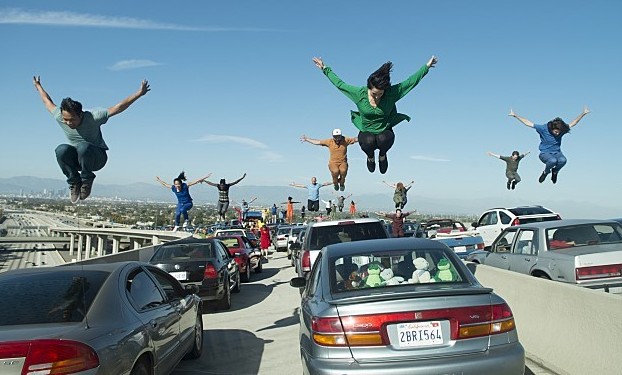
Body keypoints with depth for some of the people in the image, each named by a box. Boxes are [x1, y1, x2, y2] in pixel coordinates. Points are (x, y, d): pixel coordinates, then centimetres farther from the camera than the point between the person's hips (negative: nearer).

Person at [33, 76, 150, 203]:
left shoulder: (93, 117, -24)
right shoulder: (59, 117, -13)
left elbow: (117, 107, -25)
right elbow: (48, 102, 9)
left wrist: (139, 93, -30)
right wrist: (38, 86, 25)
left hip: (98, 157, -4)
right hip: (76, 158, 4)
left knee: (83, 147, -39)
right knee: (61, 150, -31)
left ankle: (86, 179, -13)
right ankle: (74, 181, -10)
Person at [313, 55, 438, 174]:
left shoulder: (391, 93, -14)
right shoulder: (359, 93, -14)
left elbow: (411, 81, -7)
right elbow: (339, 84, -3)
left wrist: (427, 66, -6)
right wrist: (325, 69, 1)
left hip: (385, 131, 0)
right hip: (366, 132, 0)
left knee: (383, 139, -36)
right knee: (369, 141, -35)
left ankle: (382, 155, 4)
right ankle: (370, 156, 5)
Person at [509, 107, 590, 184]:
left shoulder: (561, 130, -7)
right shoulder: (543, 128, -15)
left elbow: (573, 123, 8)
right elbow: (528, 123, -13)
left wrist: (583, 114, 5)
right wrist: (515, 115, -16)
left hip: (557, 152, 3)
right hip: (545, 153, -3)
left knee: (563, 160, -33)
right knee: (553, 161, -38)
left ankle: (555, 172, 2)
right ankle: (546, 172, -1)